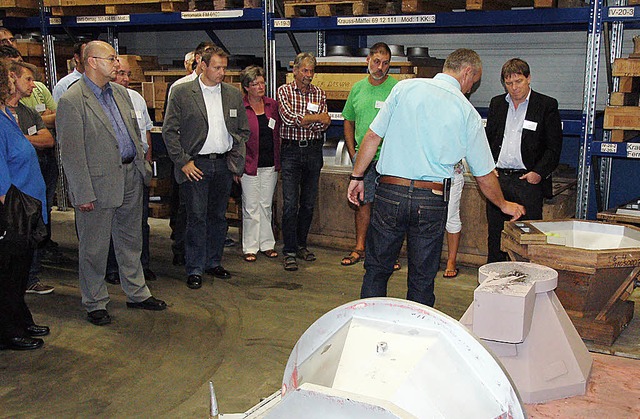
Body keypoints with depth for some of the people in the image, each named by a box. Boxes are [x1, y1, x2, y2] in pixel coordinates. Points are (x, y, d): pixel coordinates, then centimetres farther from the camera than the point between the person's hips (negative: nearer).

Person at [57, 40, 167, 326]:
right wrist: (83, 193, -17)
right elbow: (71, 152, -15)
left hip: (131, 177, 7)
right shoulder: (71, 101, -14)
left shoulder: (120, 92, 10)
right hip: (100, 182, -7)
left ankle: (136, 293, 33)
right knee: (94, 248, 7)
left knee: (130, 240, 18)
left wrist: (142, 167, 14)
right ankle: (95, 303, 22)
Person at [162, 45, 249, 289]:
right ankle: (195, 270, 8)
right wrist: (183, 162, -9)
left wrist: (237, 161, 6)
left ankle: (214, 262, 26)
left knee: (218, 216, 12)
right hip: (195, 165, -4)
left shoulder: (234, 95, 9)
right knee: (196, 218, -2)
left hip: (224, 164, 4)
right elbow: (169, 131, -4)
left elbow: (243, 130, 15)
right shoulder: (182, 93, -3)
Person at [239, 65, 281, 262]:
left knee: (266, 205, 12)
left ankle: (267, 244, 22)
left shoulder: (272, 105, 7)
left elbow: (277, 134, 12)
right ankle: (250, 247, 12)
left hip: (270, 165, 4)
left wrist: (278, 162, 8)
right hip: (250, 164, -4)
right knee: (250, 207, 2)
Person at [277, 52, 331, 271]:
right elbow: (289, 118, -14)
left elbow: (322, 126, 0)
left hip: (313, 150, 3)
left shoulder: (320, 93, 9)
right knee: (290, 203, -7)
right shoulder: (284, 91, 1)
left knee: (309, 202, 8)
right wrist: (316, 117, -9)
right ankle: (289, 251, -2)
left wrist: (302, 120, -14)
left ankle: (301, 245, 22)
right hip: (291, 149, -3)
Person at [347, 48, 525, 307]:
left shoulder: (405, 88, 4)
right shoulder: (467, 112, 3)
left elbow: (373, 135, 2)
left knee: (377, 269, 12)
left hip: (390, 192, 1)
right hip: (431, 199, 0)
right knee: (422, 278, 11)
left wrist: (358, 175, 11)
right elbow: (483, 174, 9)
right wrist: (504, 205, 25)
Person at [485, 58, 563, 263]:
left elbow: (554, 147, -2)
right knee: (495, 234, 9)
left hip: (528, 181, -4)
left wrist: (539, 172, -12)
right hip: (498, 178, 4)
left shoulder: (547, 105, 0)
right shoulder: (497, 103, 14)